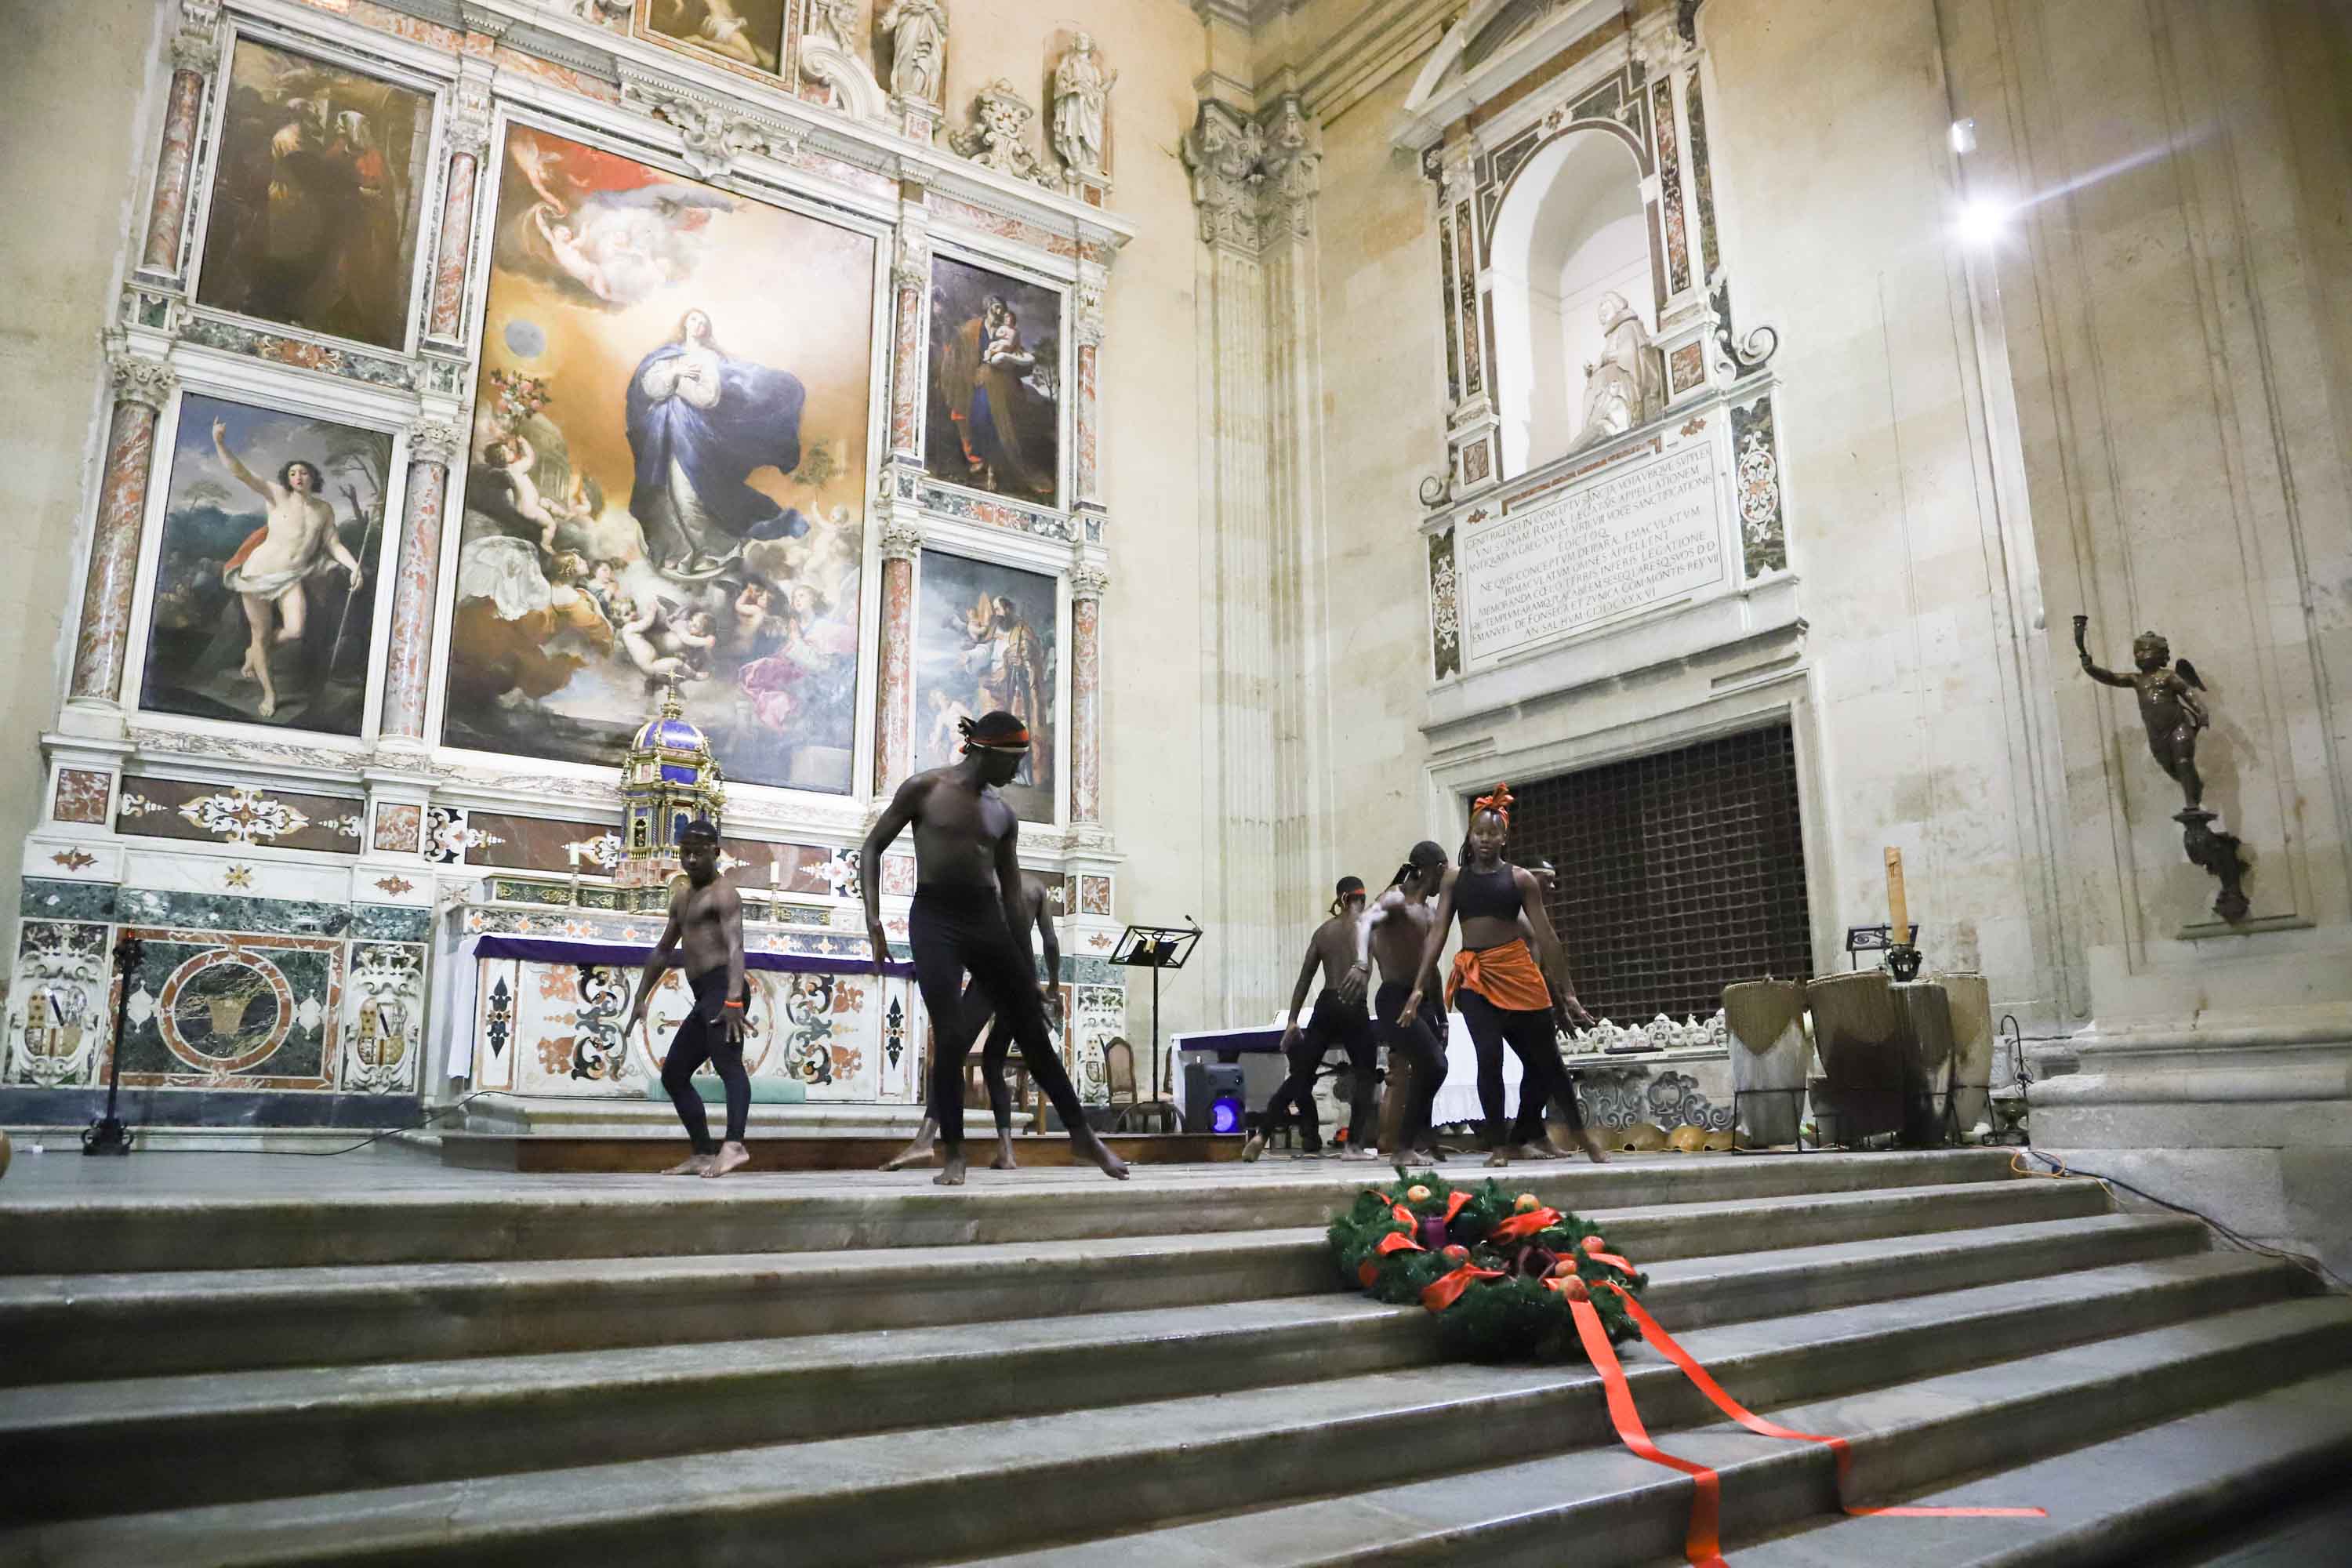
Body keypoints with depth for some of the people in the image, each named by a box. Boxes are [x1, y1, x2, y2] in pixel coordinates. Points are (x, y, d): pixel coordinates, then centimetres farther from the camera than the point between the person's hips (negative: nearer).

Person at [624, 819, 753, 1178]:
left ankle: (734, 1145, -44)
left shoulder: (723, 895, -5)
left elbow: (735, 946, -20)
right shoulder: (682, 899, 25)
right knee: (674, 1075, 14)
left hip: (723, 990, -10)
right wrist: (640, 998, 30)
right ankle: (703, 1155, 17)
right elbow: (663, 951, 34)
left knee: (727, 1063, -26)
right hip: (704, 999, 10)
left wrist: (734, 998, -35)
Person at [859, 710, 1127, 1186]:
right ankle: (954, 1154, 4)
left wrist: (1028, 965, 12)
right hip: (934, 918, -4)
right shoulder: (924, 788, 0)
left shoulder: (1004, 815, 12)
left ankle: (1081, 1133, 18)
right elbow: (871, 848, 2)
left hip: (987, 918, 4)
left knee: (1033, 1032, 6)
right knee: (951, 1037, -11)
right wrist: (873, 919, -9)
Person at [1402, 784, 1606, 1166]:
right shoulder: (1455, 878, 7)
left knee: (1545, 1058, 8)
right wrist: (1419, 986, -5)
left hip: (1517, 973, -1)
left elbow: (1545, 935, 2)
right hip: (1473, 977, 1)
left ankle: (1581, 1134, 28)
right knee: (1489, 1056, -14)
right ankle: (1498, 1146, 0)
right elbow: (1437, 931, 2)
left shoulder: (1520, 878, 2)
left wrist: (1565, 989, 0)